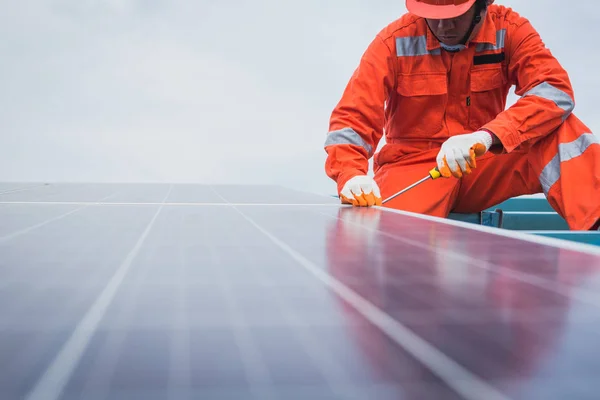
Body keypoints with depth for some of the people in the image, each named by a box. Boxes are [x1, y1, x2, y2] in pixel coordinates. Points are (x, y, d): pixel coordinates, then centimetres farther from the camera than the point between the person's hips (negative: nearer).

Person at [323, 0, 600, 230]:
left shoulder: (509, 30, -6)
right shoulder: (395, 41, -10)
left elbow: (556, 91, -21)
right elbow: (352, 118, -13)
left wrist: (487, 136, -38)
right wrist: (352, 176, -34)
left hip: (485, 165, 2)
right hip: (413, 164, -2)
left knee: (560, 128, -23)